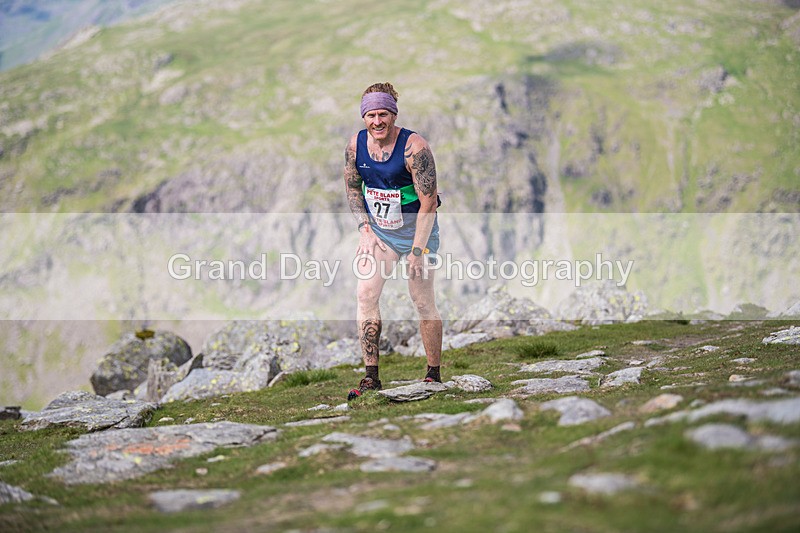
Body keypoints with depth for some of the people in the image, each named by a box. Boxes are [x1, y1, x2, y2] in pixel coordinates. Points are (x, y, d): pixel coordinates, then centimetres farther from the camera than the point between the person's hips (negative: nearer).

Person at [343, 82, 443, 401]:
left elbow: (428, 202, -21)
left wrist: (417, 250, -23)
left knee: (423, 301, 0)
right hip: (377, 231, 4)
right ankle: (371, 377, -5)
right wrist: (366, 231, -2)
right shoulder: (356, 144, -6)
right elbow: (352, 188, 9)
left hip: (416, 230, -4)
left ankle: (434, 375, 14)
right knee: (366, 294, -8)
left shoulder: (414, 147, -22)